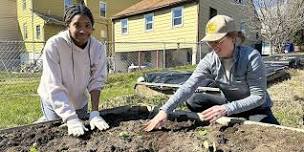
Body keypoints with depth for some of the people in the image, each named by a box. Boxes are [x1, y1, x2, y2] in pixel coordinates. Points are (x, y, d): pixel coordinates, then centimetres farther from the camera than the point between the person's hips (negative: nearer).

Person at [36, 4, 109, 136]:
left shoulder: (98, 48, -20)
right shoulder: (54, 45, -29)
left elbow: (96, 82, -17)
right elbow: (54, 87, -30)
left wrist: (95, 113, -28)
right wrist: (71, 118, -37)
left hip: (80, 101, 4)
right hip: (54, 102, -3)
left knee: (83, 128, 19)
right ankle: (43, 121, 40)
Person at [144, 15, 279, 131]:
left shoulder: (251, 57, -27)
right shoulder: (210, 60, -17)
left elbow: (259, 97, -26)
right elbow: (188, 86, -27)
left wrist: (226, 109, -39)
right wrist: (164, 110, -39)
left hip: (255, 107, -3)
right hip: (228, 103, 4)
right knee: (193, 101, -14)